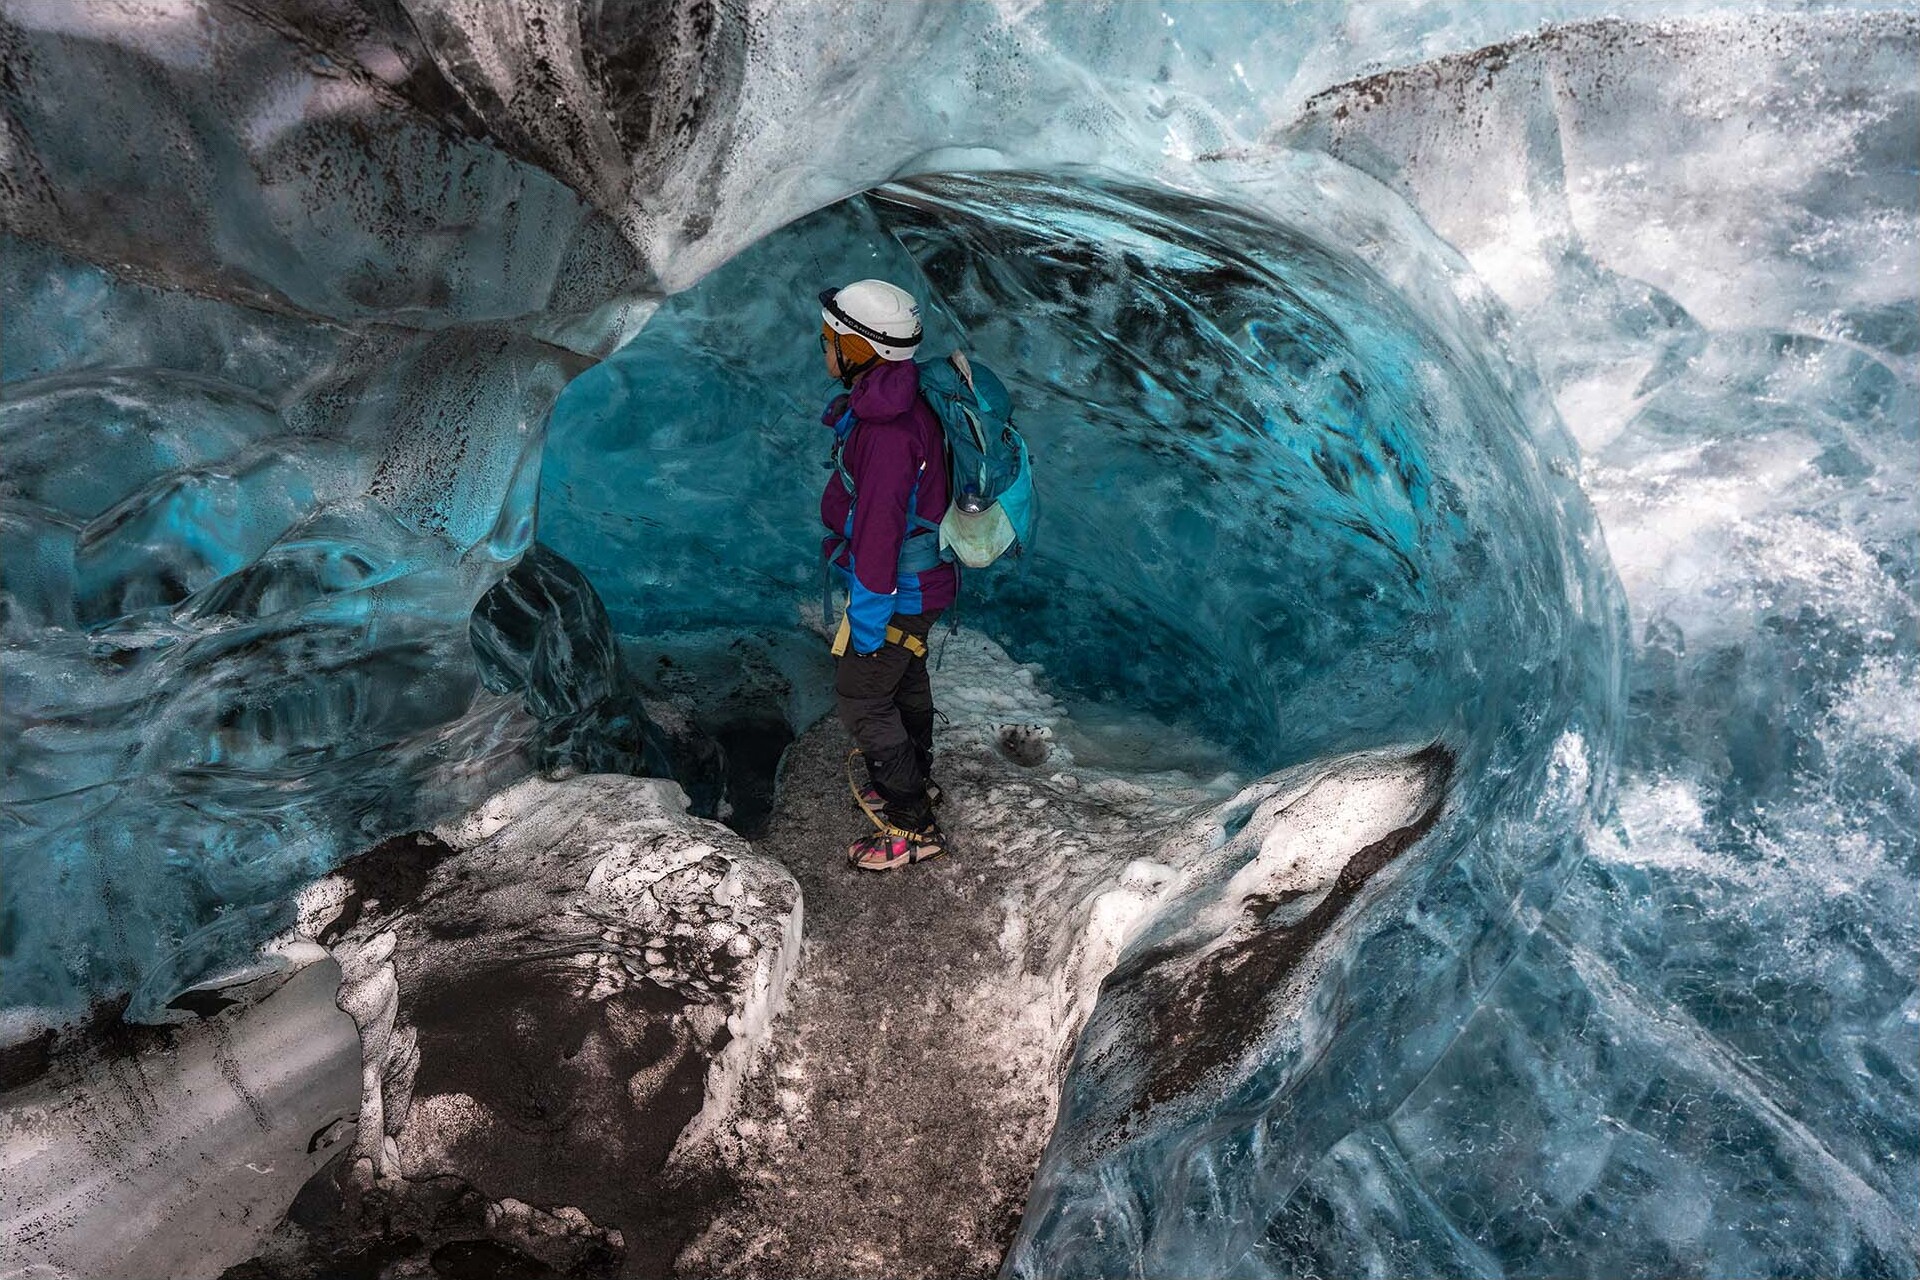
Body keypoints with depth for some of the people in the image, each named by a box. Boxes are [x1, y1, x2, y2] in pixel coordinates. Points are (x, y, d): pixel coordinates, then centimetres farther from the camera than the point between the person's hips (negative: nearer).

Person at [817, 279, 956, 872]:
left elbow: (878, 532, -30)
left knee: (862, 700, 3)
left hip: (897, 590, -10)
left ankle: (913, 827, 16)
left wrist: (867, 623, -23)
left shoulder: (888, 429, -32)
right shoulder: (898, 398, 0)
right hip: (922, 573, 10)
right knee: (906, 680, 26)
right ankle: (915, 779, 48)